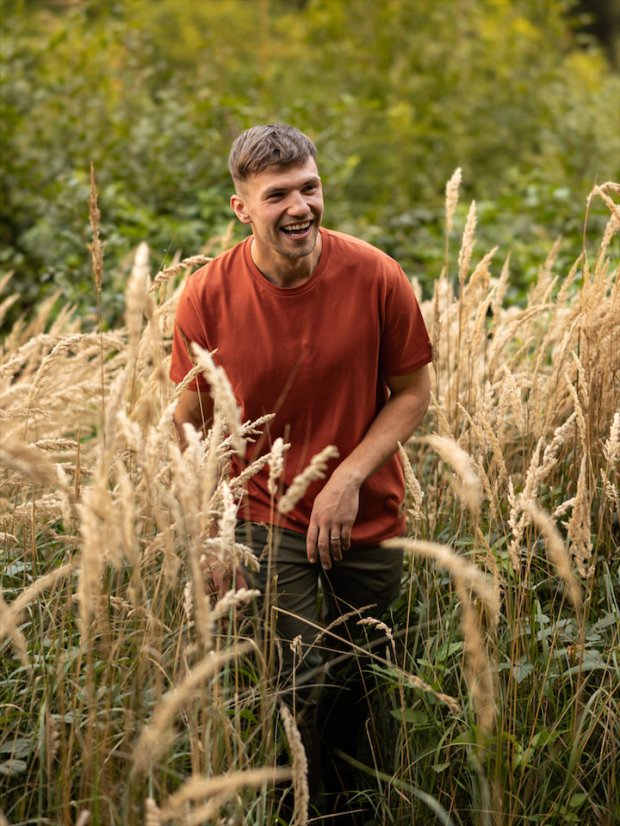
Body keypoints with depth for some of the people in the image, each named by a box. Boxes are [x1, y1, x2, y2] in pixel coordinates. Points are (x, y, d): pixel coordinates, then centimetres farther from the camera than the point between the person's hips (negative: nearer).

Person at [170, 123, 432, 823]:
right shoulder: (206, 298, -14)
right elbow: (191, 426, -2)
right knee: (304, 689, -4)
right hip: (268, 520, -1)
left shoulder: (375, 278, -14)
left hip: (370, 519, 1)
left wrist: (349, 477, -16)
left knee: (358, 690, 14)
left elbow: (413, 392, -4)